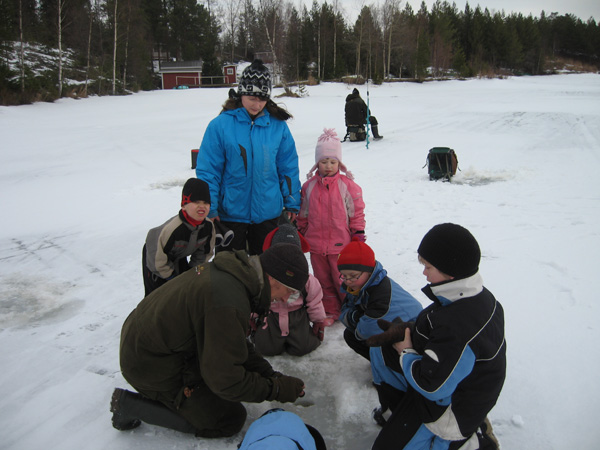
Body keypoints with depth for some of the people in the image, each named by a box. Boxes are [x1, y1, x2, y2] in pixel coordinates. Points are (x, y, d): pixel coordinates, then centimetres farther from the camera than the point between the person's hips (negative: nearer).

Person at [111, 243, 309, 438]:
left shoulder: (227, 271, -2)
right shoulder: (228, 305, -33)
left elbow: (234, 341, 9)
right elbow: (225, 380, -25)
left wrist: (270, 374, 3)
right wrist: (276, 389, -14)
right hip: (151, 367, -9)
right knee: (230, 419, 2)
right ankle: (133, 405, 1)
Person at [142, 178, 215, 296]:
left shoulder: (208, 226, -23)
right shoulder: (172, 228, -41)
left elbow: (205, 251, -4)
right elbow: (158, 256, -29)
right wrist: (170, 275, -16)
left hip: (179, 258, 6)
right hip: (155, 257, -5)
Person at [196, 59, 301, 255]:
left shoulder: (278, 126, -2)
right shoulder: (221, 125, -10)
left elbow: (289, 168, 5)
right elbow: (207, 171, -6)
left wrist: (292, 204, 5)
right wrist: (209, 209, -9)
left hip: (268, 212, 2)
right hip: (230, 213, -2)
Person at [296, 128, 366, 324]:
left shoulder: (347, 185, -5)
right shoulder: (309, 186, 3)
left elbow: (357, 212, 0)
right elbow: (303, 214, 11)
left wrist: (359, 234, -4)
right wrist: (300, 235, 13)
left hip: (341, 244, -3)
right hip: (316, 244, 3)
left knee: (343, 280, 6)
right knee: (323, 280, 14)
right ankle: (330, 311, 29)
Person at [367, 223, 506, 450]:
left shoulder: (457, 328, -37)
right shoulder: (477, 297, -7)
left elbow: (432, 387, -30)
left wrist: (406, 353, -13)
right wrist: (406, 331, -4)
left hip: (450, 409, -9)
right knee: (380, 351, 11)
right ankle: (401, 413, 24)